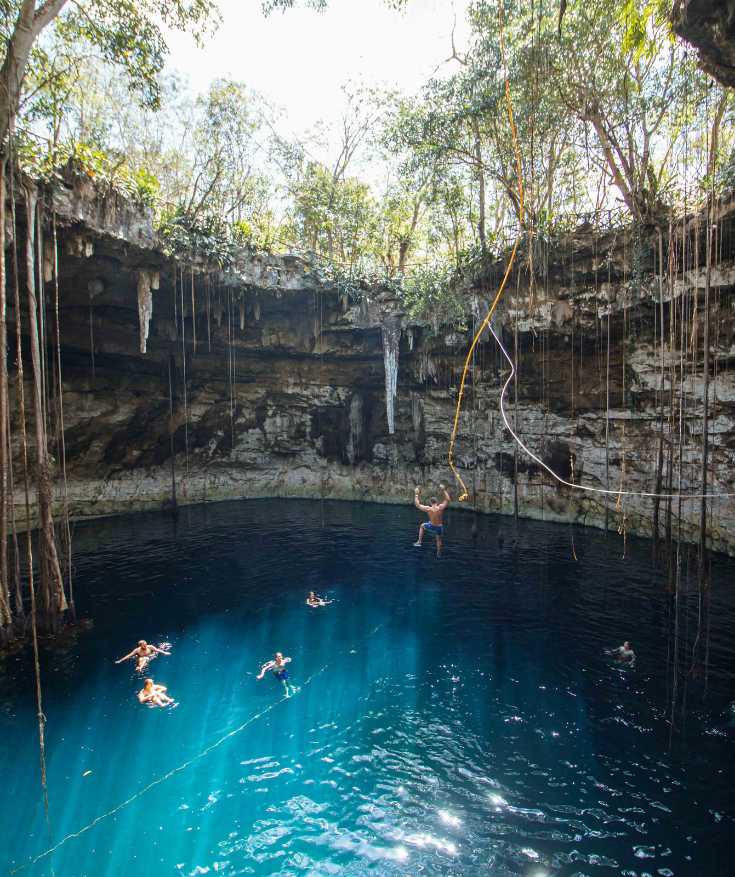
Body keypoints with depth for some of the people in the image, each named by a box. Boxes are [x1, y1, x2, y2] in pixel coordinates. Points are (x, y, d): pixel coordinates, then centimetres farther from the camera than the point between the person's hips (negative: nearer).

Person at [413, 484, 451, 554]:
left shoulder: (428, 509, -23)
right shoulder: (441, 508, -24)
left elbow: (417, 505, -11)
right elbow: (448, 499, -10)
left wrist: (416, 494, -5)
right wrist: (444, 490, -6)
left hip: (431, 526, 0)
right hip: (439, 527, 0)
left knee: (422, 526, 29)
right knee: (439, 540, 24)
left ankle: (419, 542, 27)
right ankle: (439, 553, 35)